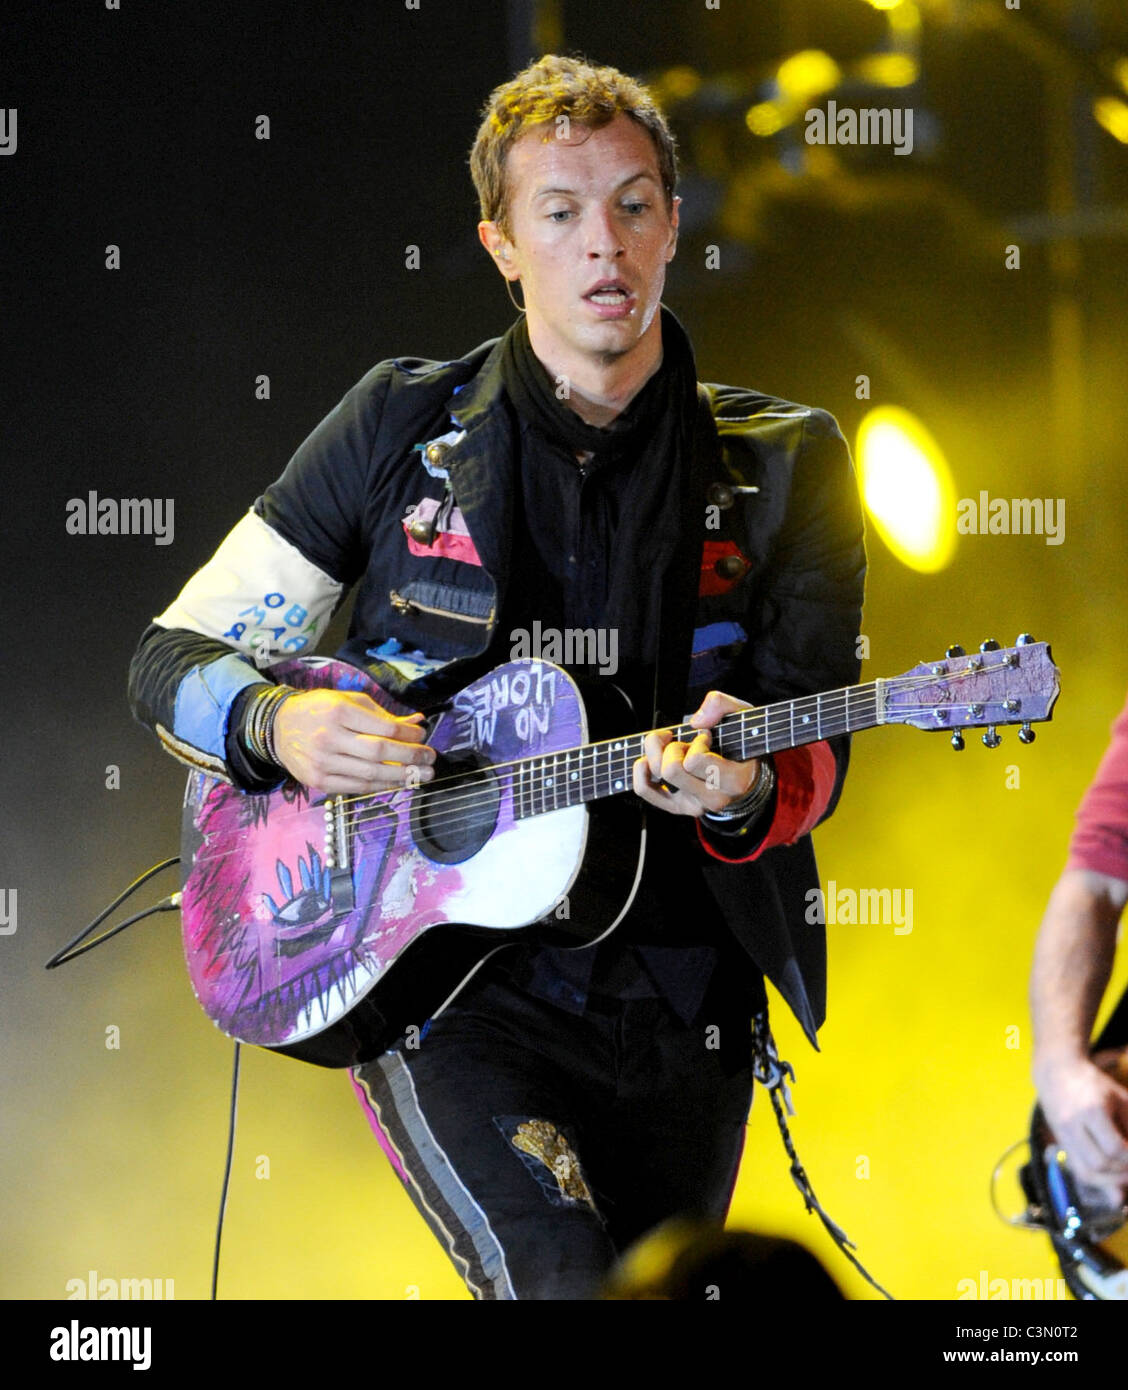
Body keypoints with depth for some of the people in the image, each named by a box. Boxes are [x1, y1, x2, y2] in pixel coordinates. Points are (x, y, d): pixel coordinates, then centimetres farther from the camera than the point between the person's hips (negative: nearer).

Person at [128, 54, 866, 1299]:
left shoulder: (783, 466, 6)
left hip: (679, 999, 3)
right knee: (572, 1287, -26)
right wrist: (279, 728, -15)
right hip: (438, 979, -3)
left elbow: (815, 753, 1)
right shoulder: (401, 428, 4)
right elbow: (173, 661, 7)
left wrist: (743, 790, -23)